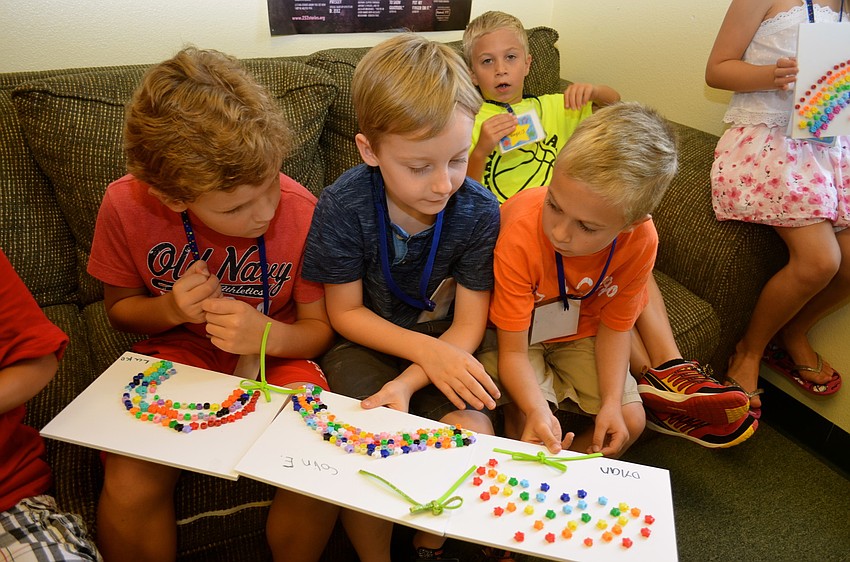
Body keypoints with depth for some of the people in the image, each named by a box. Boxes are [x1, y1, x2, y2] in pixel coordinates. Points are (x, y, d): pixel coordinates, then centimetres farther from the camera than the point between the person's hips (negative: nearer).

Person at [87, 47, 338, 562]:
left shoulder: (301, 211, -19)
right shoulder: (126, 206, -16)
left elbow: (320, 326, -7)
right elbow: (120, 308, 3)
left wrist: (270, 335, -30)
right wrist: (170, 310, -20)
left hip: (276, 352, 0)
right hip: (178, 350, 1)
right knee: (130, 486, -23)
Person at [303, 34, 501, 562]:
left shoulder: (479, 211, -16)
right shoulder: (343, 206, -19)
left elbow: (468, 324, -11)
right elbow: (346, 313, -9)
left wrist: (407, 384, -27)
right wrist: (424, 349, -23)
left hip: (442, 348, 2)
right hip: (367, 344, -1)